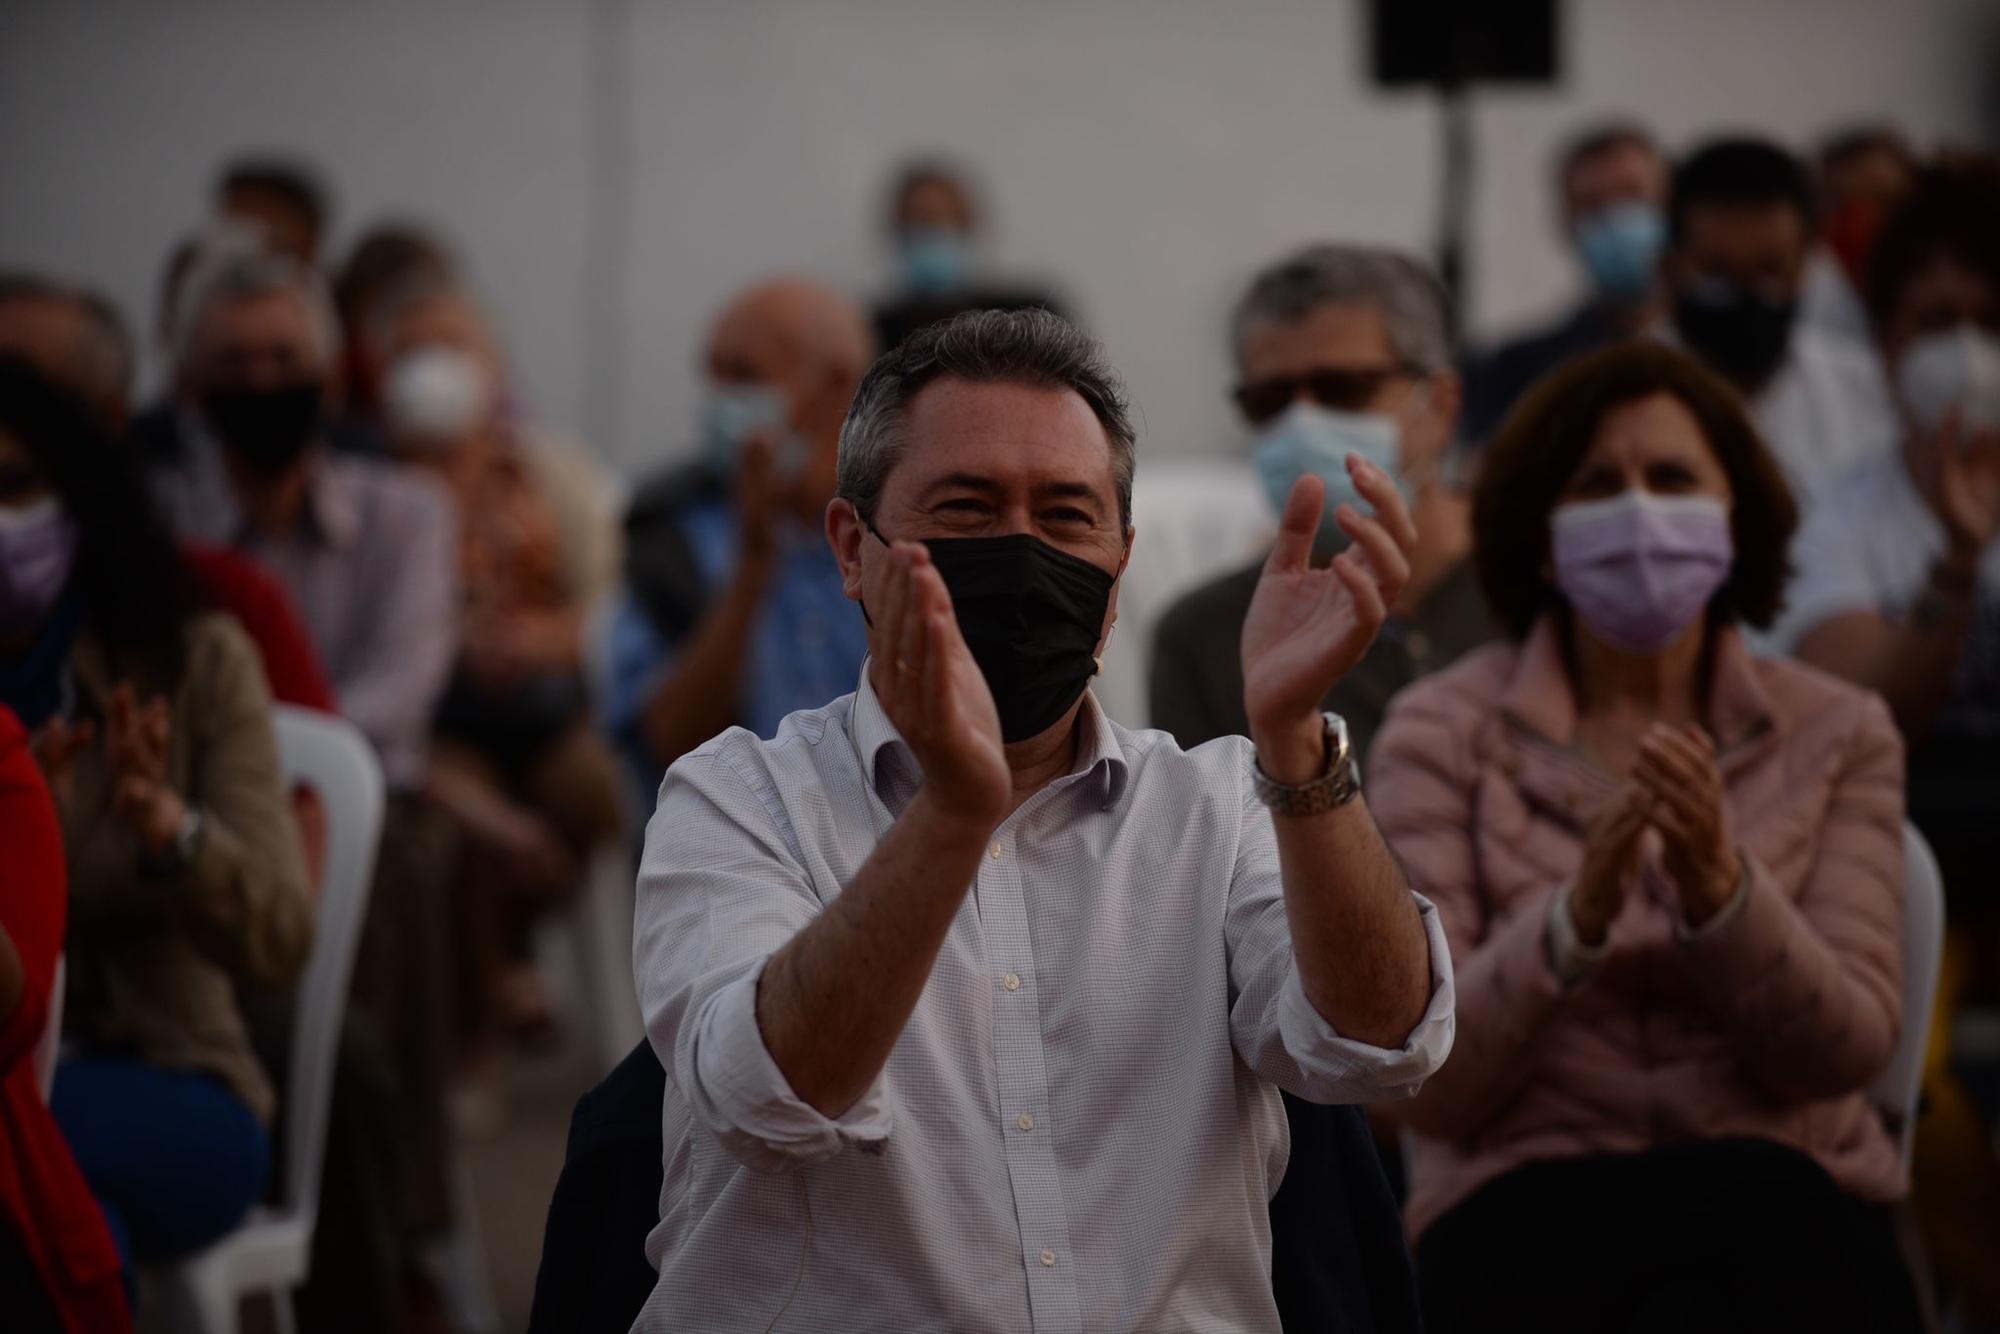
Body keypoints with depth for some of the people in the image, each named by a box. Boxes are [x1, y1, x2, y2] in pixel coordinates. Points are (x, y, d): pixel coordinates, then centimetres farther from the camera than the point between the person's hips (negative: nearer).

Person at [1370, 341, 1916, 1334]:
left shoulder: (1837, 734, 10)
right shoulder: (1444, 731, 4)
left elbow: (1847, 1051, -1)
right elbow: (1424, 1087, -5)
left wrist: (1720, 888, -20)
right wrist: (1575, 918, -22)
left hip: (1800, 1214, 1)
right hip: (1527, 1221, -1)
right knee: (1761, 1199, -34)